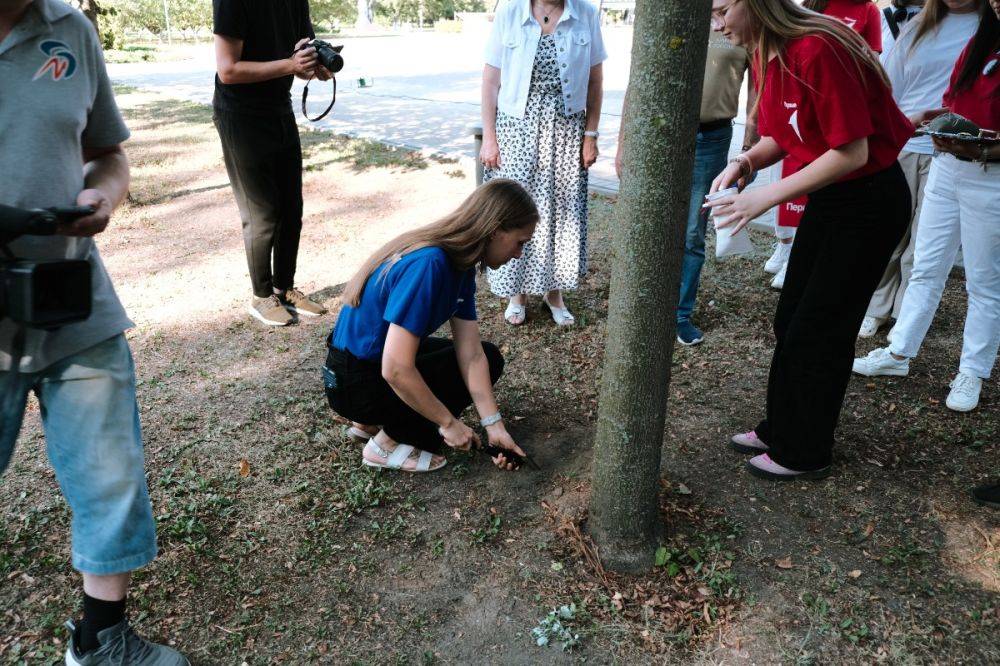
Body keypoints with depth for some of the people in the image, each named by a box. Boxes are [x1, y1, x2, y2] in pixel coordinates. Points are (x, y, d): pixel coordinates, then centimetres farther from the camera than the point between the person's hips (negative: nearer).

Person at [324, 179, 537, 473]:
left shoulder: (460, 264, -3)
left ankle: (373, 420, 14)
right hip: (357, 382, -9)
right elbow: (396, 370, -33)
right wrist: (448, 422, -21)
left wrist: (494, 425, -9)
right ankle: (388, 443, 2)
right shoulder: (427, 265, -31)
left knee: (486, 357, 14)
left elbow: (471, 354, -3)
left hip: (388, 357, 9)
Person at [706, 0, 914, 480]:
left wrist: (766, 197, -27)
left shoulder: (817, 51, -26)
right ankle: (780, 429, 30)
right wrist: (743, 164, -13)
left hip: (871, 202, -8)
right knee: (790, 320, 13)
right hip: (828, 198, 9)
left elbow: (852, 151, -26)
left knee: (818, 331, 0)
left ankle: (805, 454, 19)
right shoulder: (771, 57, 2)